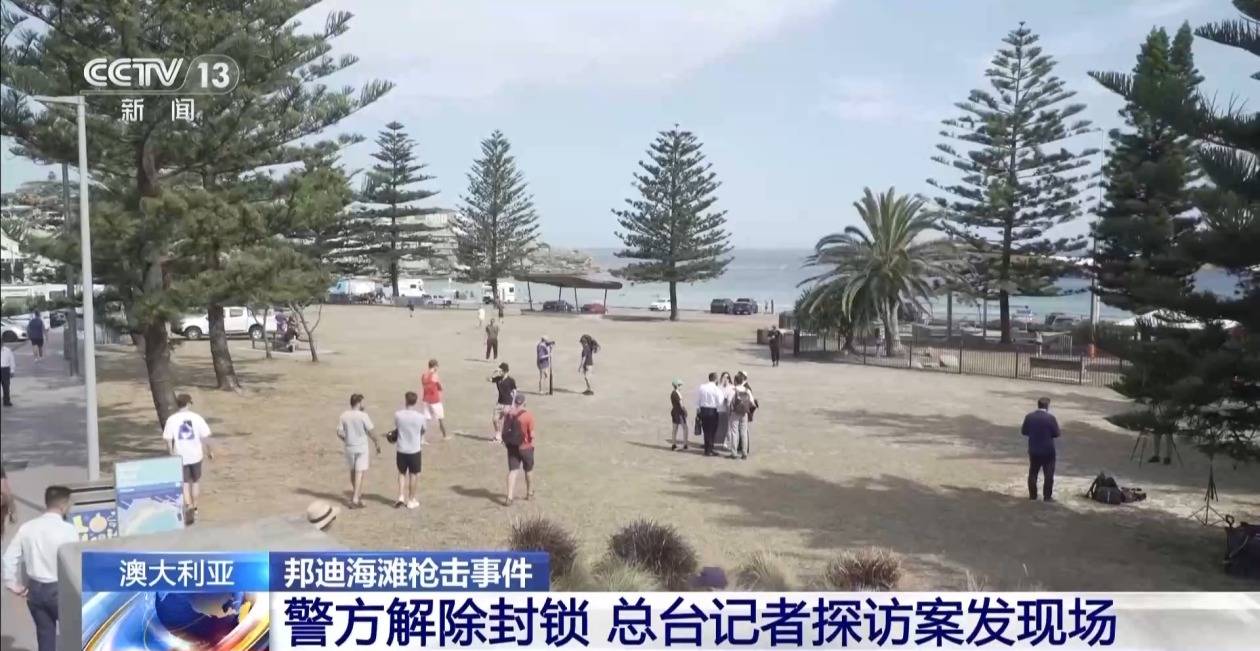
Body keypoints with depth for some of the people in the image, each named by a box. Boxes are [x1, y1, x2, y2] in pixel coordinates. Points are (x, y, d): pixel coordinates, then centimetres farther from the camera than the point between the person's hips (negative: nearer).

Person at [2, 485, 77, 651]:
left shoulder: (26, 527, 0)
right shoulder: (68, 529, -16)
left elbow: (8, 558, 1)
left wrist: (14, 586, 10)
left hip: (35, 589, 5)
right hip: (60, 589, -5)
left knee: (45, 635, 15)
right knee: (73, 633, 10)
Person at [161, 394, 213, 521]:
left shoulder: (171, 419, -7)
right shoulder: (196, 417, -6)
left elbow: (168, 440, -7)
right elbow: (204, 438, -3)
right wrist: (209, 451, 12)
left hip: (180, 457, -1)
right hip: (196, 455, 1)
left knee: (185, 484, 6)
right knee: (196, 481, 20)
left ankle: (189, 509, -13)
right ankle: (194, 508, 29)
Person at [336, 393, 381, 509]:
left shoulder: (344, 415, -4)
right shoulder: (363, 415, -15)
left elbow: (339, 433, -1)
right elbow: (371, 432, -12)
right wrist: (377, 443, 2)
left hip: (349, 447, 4)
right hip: (361, 447, -4)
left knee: (353, 471, 20)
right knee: (359, 473, 0)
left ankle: (356, 494, 34)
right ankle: (355, 500, -3)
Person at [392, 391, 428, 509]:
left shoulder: (398, 415, -10)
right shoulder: (420, 417, -13)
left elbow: (397, 429, 5)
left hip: (401, 450, 1)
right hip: (414, 450, -1)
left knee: (402, 473, 18)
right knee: (413, 475, 12)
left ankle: (401, 497, 8)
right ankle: (411, 501, 18)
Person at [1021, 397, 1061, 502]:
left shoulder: (1029, 417, -5)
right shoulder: (1050, 418, -15)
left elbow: (1024, 431, 2)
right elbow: (1056, 434, -11)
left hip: (1033, 450, 3)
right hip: (1048, 451, -3)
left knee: (1033, 473, 14)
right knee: (1048, 474, 6)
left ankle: (1032, 495, 18)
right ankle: (1047, 496, 7)